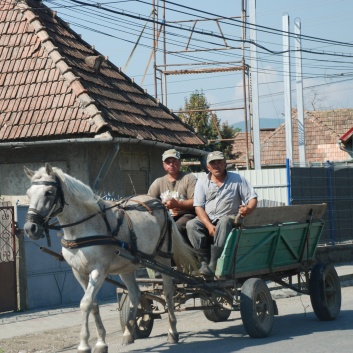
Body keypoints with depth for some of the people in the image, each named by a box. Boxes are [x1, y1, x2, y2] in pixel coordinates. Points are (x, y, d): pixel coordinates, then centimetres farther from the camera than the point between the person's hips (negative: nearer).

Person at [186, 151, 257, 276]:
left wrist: (248, 209, -22)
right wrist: (209, 225, -17)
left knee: (224, 222, -37)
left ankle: (213, 264, -38)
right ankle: (204, 260, -30)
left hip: (229, 219, -2)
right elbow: (199, 207, -1)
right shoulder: (202, 183, 9)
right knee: (191, 225, -27)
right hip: (207, 220, 2)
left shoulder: (237, 180, 7)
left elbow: (253, 198, 3)